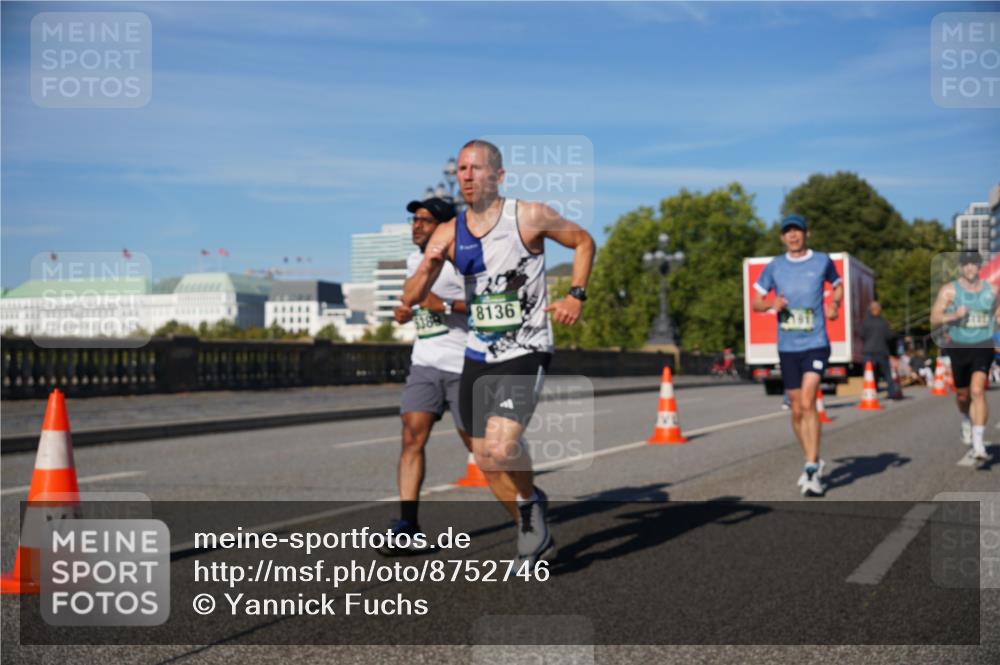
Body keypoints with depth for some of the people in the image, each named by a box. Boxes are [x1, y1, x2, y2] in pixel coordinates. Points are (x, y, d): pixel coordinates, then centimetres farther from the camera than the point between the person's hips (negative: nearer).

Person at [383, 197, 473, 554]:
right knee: (412, 436, -10)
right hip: (424, 363, 6)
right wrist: (406, 311, 10)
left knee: (477, 443, 4)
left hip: (462, 366, -6)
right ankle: (407, 525, -11)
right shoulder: (413, 260, 14)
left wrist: (446, 306, -25)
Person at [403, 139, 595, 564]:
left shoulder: (529, 217, -9)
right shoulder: (449, 233, 1)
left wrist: (576, 295, -7)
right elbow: (410, 299, 0)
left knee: (500, 447, -24)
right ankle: (536, 536, 32)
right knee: (487, 462, 11)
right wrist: (428, 267, -20)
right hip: (477, 356, 6)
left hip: (525, 353, -5)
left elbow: (584, 242, 6)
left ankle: (530, 502, 9)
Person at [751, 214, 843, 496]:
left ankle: (812, 471, -16)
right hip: (787, 347, 3)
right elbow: (756, 302, 11)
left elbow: (838, 285, 21)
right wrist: (772, 304, -12)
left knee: (808, 402, -19)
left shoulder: (822, 260, 4)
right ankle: (813, 462, 27)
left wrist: (835, 305, 0)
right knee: (797, 410, 8)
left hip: (815, 343, -3)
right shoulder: (774, 266, 6)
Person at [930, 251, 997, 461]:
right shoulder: (949, 290, -3)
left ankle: (978, 443, -19)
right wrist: (954, 315, -24)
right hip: (958, 348, 1)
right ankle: (966, 422, 49)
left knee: (977, 391, -19)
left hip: (983, 347, 0)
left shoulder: (991, 290, 5)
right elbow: (934, 319, -7)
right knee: (962, 395, 14)